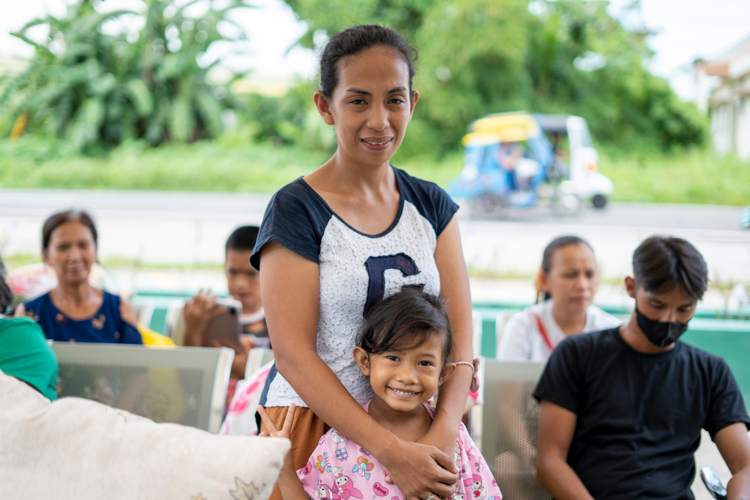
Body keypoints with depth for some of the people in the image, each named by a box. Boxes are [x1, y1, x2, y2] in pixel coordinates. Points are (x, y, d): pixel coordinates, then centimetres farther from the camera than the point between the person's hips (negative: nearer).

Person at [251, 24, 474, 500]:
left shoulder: (432, 205, 5)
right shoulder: (296, 210, -9)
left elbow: (459, 331, -2)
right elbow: (293, 355, -15)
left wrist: (444, 433, -18)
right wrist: (392, 452, -22)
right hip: (316, 423, -4)